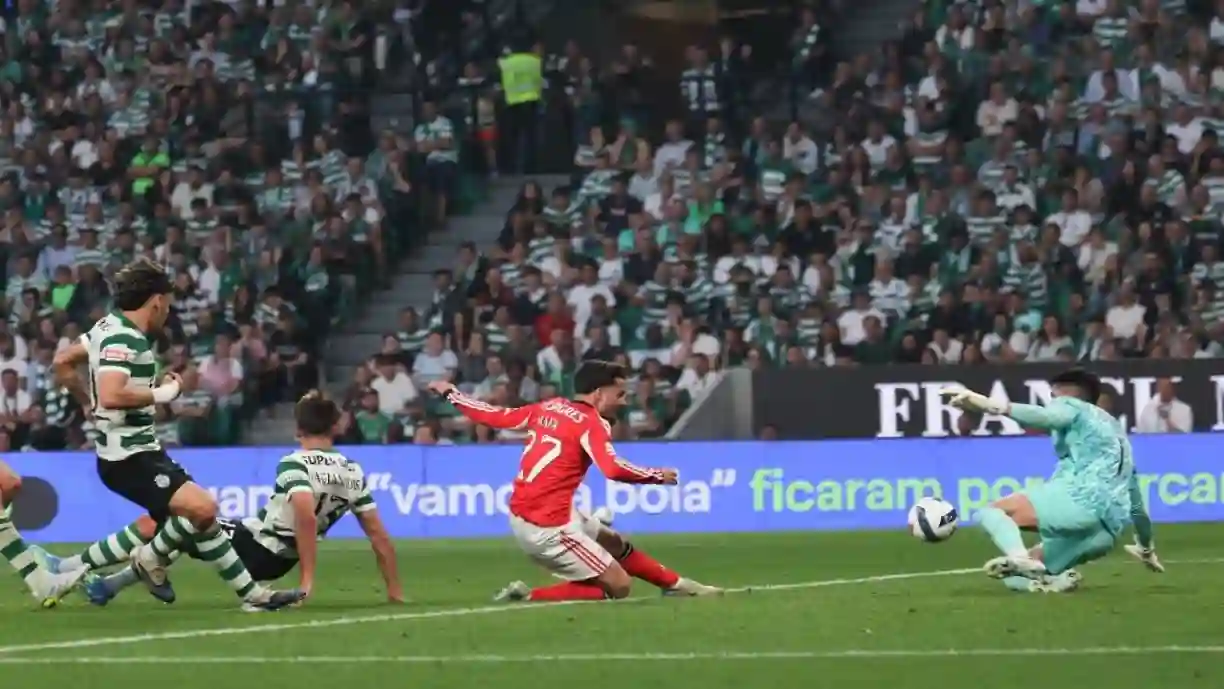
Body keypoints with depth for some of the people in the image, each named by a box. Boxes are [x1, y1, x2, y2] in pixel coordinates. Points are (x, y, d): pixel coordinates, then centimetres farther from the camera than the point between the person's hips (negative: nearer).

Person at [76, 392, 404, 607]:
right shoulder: (353, 473, 0)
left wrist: (307, 578, -36)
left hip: (251, 546, -7)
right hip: (277, 563, 7)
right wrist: (395, 589, 6)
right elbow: (379, 536, -1)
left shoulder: (295, 464, -19)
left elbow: (306, 516, -37)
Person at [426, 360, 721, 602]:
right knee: (617, 586, -3)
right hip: (547, 527, -9)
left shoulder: (549, 408, 8)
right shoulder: (591, 423, -13)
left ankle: (675, 584, 39)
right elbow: (614, 469, -29)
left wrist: (450, 393, 25)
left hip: (520, 515, 9)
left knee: (617, 546, 25)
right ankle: (528, 598, -9)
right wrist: (659, 476, -15)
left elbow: (495, 416, 12)